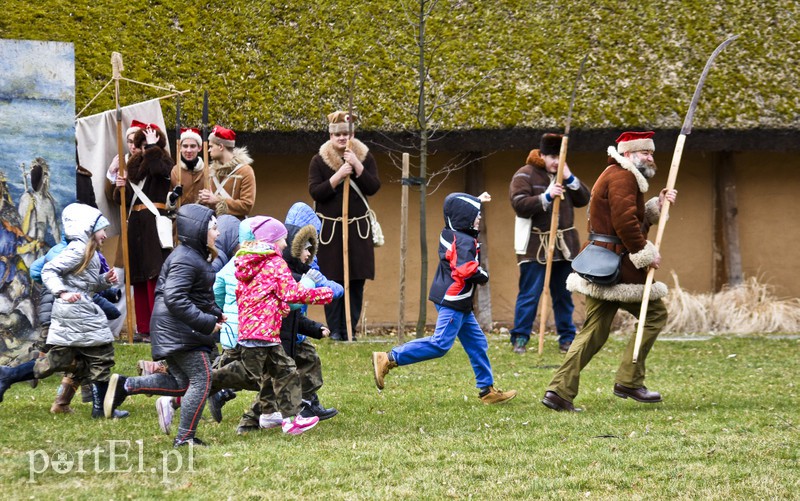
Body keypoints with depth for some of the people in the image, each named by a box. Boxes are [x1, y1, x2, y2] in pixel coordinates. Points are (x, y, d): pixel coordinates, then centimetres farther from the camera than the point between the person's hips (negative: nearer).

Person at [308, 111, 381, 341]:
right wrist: (338, 176, -17)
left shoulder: (365, 158, 6)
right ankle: (335, 330, 1)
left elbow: (373, 188, -5)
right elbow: (315, 192, -7)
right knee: (332, 281, -4)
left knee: (356, 281, -1)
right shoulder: (319, 161, 2)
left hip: (358, 228, 2)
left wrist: (356, 166, -15)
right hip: (329, 229, -2)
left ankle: (350, 329, 4)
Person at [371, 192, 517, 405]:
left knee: (477, 344, 13)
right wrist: (483, 276, -12)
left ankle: (487, 390, 17)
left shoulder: (449, 233, 10)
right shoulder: (464, 242, -17)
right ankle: (388, 359, -13)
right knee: (440, 344, -13)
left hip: (460, 304, 11)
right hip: (453, 302, -11)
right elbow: (466, 270, -31)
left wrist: (477, 201, 39)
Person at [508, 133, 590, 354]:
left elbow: (584, 200, 6)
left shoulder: (564, 175, 14)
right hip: (535, 246, -5)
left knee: (563, 295, 9)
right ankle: (520, 338, 0)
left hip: (564, 245, 5)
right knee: (529, 294, -6)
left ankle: (567, 338, 16)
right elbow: (519, 205, -16)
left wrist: (570, 179, -8)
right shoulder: (524, 175, -5)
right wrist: (546, 196, -23)